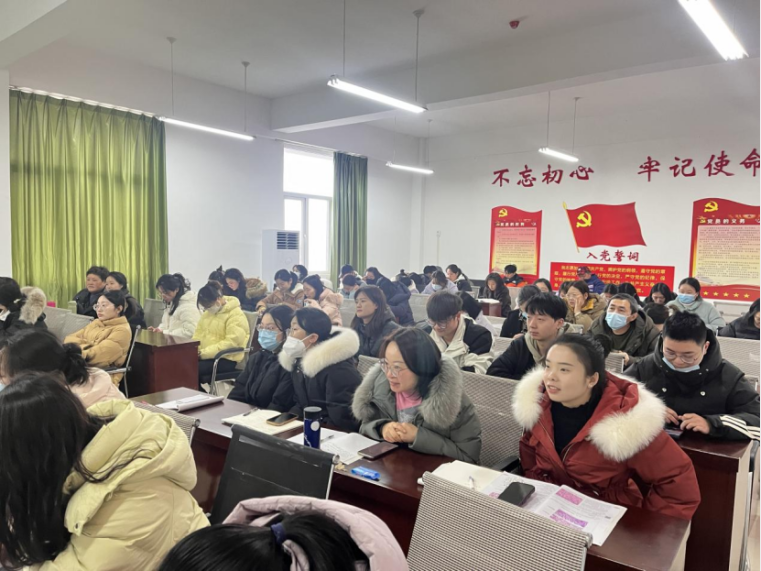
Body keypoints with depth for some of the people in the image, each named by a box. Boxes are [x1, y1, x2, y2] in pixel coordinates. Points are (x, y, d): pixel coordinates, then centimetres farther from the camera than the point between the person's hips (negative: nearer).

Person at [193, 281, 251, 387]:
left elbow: (231, 342, -21)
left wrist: (203, 353, -23)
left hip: (227, 359, -8)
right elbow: (198, 333, 18)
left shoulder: (236, 315, -13)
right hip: (206, 356, 8)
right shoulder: (208, 312, 13)